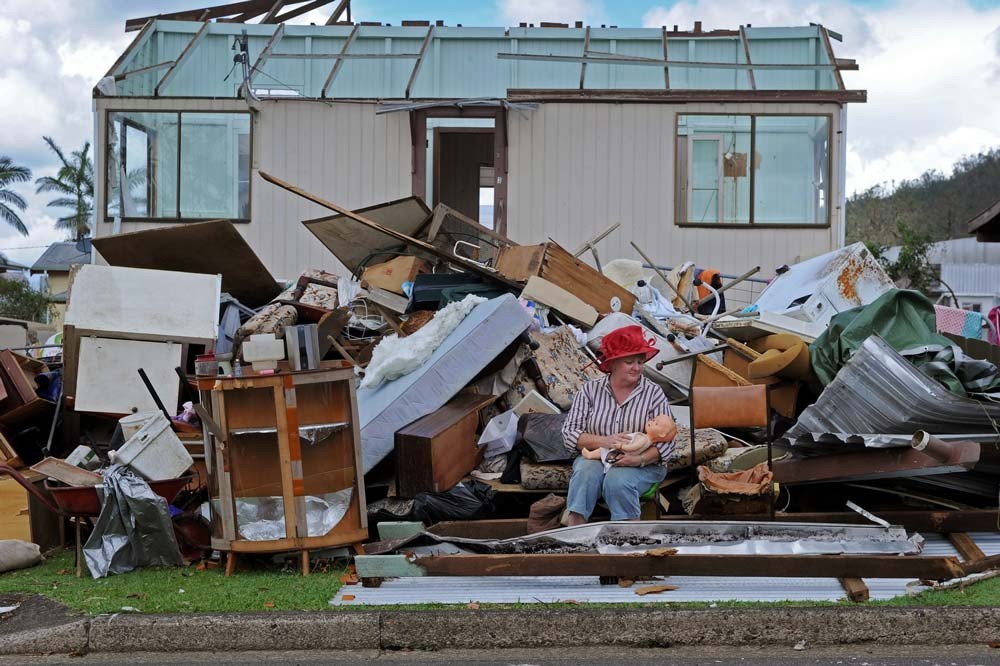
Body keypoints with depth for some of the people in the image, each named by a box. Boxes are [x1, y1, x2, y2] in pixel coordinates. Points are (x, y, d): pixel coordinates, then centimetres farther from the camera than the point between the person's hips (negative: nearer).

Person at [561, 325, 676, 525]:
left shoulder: (653, 393, 4)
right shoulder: (590, 390, 6)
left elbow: (666, 443, -3)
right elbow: (569, 433, -1)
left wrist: (640, 459, -22)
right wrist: (604, 441, -18)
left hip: (642, 465, -1)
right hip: (595, 458, 1)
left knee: (617, 480, -34)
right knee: (585, 473, -32)